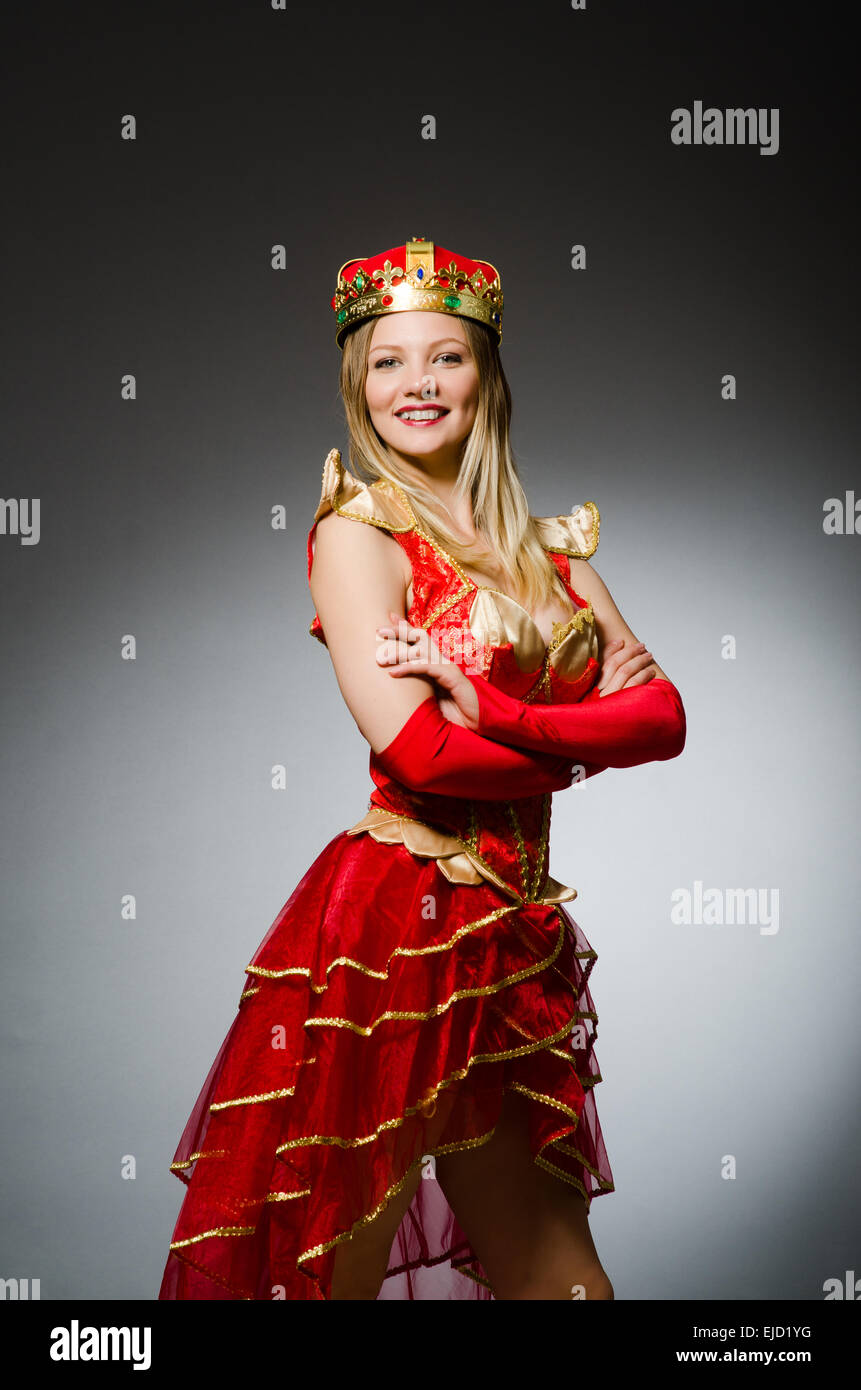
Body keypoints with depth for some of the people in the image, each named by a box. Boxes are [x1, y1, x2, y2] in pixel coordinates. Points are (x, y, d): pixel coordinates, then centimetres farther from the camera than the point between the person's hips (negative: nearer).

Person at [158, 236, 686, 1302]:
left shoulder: (550, 545, 14)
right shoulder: (358, 531, -3)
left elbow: (664, 711, 1)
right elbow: (416, 747, -16)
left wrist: (492, 710, -14)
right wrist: (582, 735, -4)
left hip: (514, 934, 6)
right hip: (394, 923, -6)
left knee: (554, 1271, 15)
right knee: (336, 1266, 6)